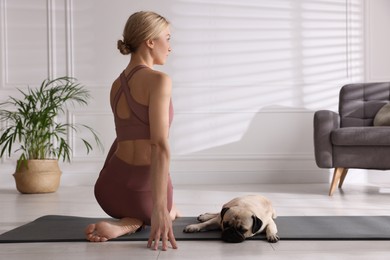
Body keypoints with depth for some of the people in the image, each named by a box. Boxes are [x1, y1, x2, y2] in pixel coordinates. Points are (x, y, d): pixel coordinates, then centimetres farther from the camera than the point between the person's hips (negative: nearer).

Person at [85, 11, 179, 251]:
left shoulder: (117, 85, 11)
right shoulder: (158, 80, -13)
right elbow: (160, 146, -22)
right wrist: (160, 208, -27)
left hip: (108, 191, 7)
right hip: (145, 192, -7)